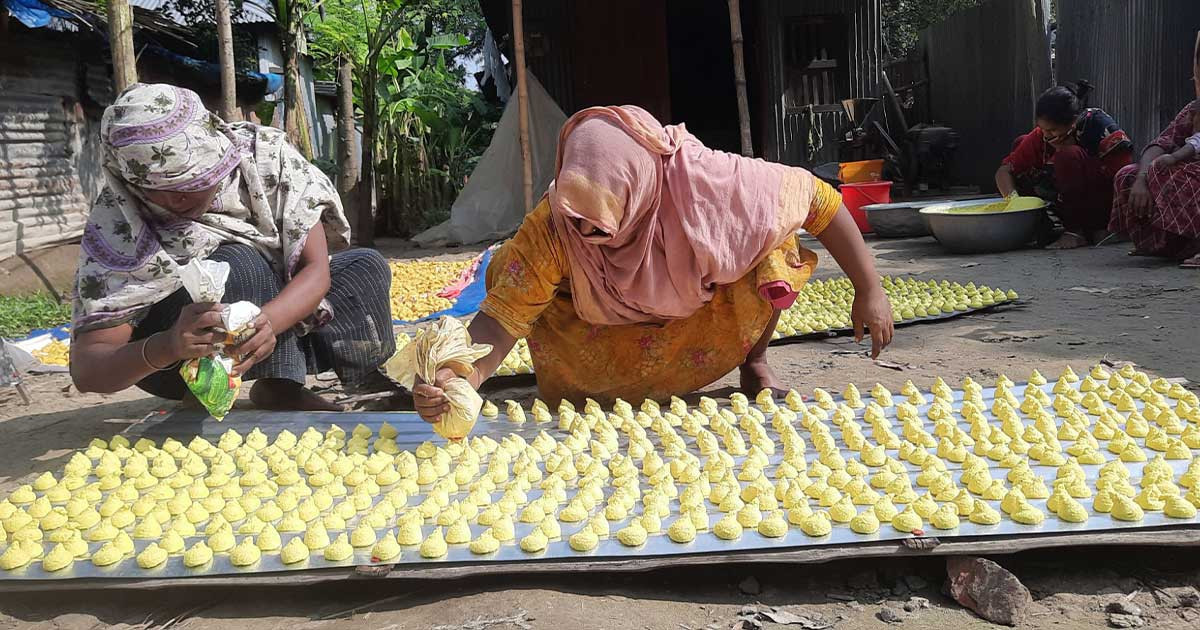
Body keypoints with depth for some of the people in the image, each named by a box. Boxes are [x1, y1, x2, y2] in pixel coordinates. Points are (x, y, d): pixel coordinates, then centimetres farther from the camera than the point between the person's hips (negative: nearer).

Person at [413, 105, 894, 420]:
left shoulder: (711, 182, -38)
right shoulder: (552, 229, -36)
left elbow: (820, 199, -25)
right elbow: (503, 316, -35)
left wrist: (869, 290, -22)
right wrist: (461, 375, -55)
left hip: (712, 315, -1)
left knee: (772, 252, -31)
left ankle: (755, 365, -1)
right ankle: (577, 380, 9)